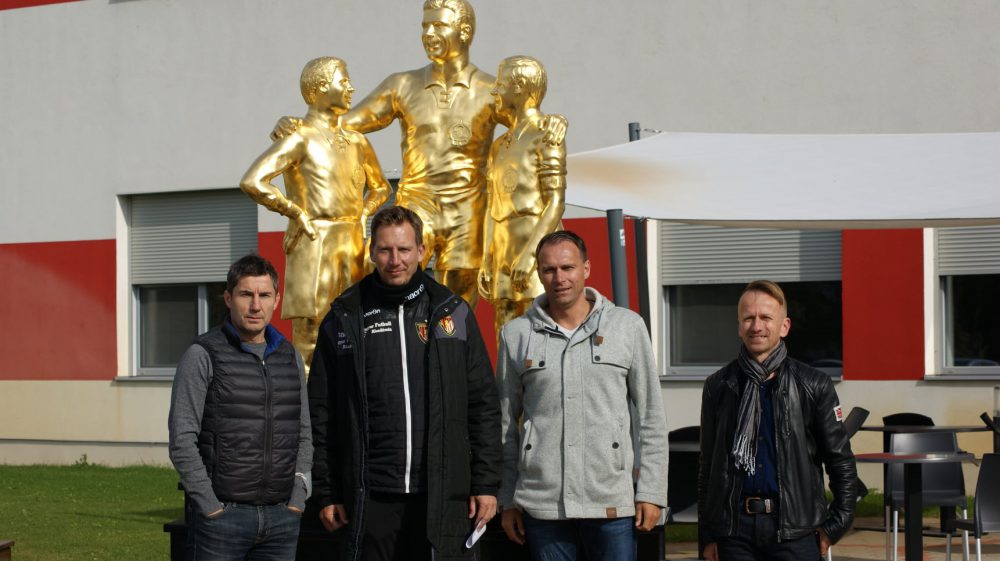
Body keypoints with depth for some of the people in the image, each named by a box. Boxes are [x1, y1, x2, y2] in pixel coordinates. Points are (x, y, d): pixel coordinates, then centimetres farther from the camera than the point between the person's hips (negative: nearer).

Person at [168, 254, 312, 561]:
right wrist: (210, 506, -11)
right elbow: (182, 441, -8)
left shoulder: (289, 357, 12)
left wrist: (297, 499, 6)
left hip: (282, 517, 5)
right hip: (222, 516, -5)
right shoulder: (203, 355, -4)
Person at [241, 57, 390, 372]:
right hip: (314, 246, -7)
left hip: (352, 247, 7)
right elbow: (252, 182, -16)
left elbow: (380, 187, 34)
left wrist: (363, 215, 14)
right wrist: (297, 213, -12)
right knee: (308, 333, -8)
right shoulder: (301, 139, -5)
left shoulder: (356, 142, 17)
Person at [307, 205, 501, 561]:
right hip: (371, 498, 0)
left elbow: (484, 406, 7)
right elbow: (322, 413, 6)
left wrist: (486, 484, 1)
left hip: (445, 494, 0)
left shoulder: (453, 313, 8)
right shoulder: (345, 319, 6)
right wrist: (327, 492, 2)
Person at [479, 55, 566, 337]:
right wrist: (486, 261, 10)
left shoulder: (546, 137, -5)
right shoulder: (500, 146, 20)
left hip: (538, 250, -8)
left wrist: (528, 254, -21)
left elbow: (557, 203, -12)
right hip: (505, 253, 8)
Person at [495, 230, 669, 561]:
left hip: (613, 501, -1)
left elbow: (651, 416, 6)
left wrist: (651, 492, 0)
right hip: (542, 504, 1)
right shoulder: (516, 334, 8)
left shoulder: (628, 326, 5)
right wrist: (508, 500, 8)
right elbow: (505, 424, 12)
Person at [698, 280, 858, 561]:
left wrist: (833, 526, 2)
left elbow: (841, 461, 8)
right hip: (736, 530, 2)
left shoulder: (813, 385, 4)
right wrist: (708, 535, 10)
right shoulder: (719, 387, 9)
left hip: (795, 530, -1)